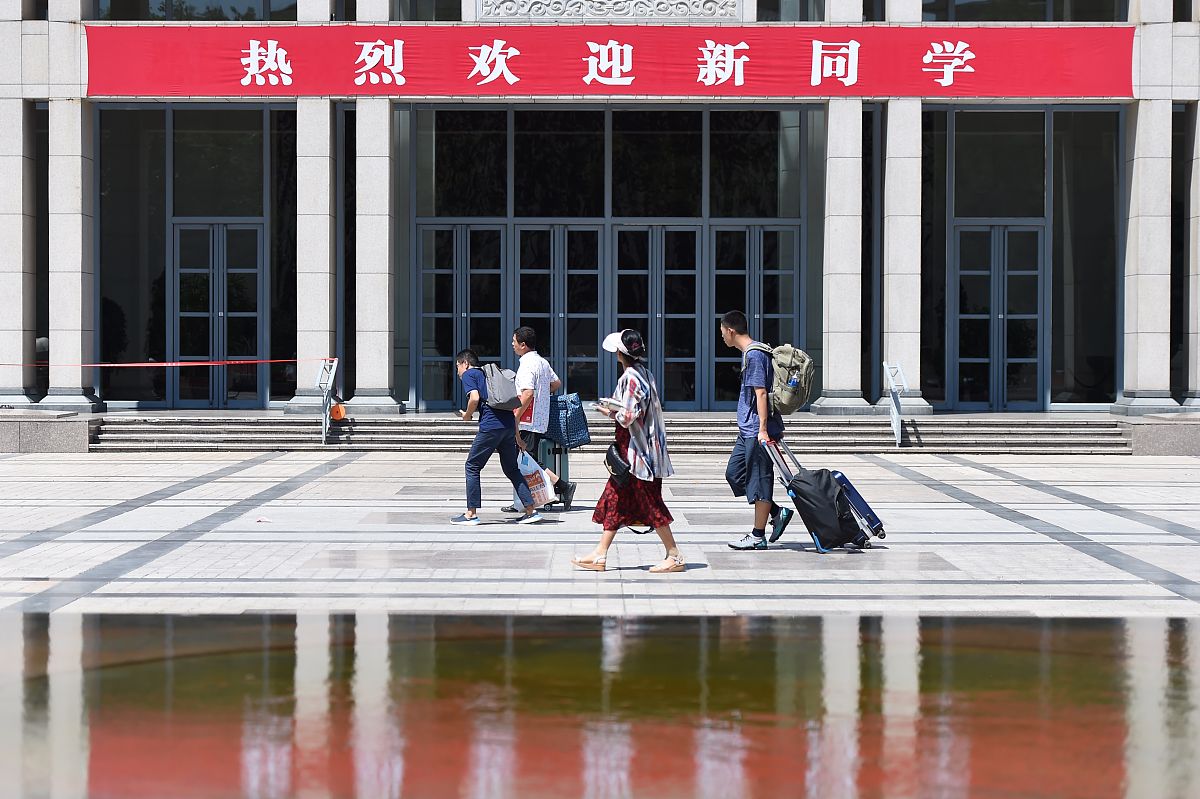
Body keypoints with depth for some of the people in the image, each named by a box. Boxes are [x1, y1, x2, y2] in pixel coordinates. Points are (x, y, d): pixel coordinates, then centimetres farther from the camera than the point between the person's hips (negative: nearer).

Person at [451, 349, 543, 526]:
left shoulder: (468, 375, 7)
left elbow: (475, 398, -13)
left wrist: (467, 415, 6)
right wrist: (516, 433, 26)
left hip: (491, 425, -7)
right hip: (509, 424, 7)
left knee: (472, 466, 5)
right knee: (511, 468, 15)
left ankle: (471, 513, 4)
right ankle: (531, 510, 9)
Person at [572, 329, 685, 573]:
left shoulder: (630, 377, -18)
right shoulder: (645, 374, 11)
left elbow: (627, 417, -22)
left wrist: (610, 412, -5)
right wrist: (615, 410, 10)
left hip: (636, 450, -10)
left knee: (650, 502, -3)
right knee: (615, 498, 11)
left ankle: (675, 556, 2)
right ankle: (600, 555, 15)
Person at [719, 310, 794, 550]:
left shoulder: (754, 355, -15)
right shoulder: (749, 353, 16)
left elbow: (761, 393, -21)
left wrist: (763, 429, -24)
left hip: (757, 431, -10)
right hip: (748, 430, 10)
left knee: (759, 479, -3)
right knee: (734, 473, 12)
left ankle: (758, 536, 4)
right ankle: (777, 513, 15)